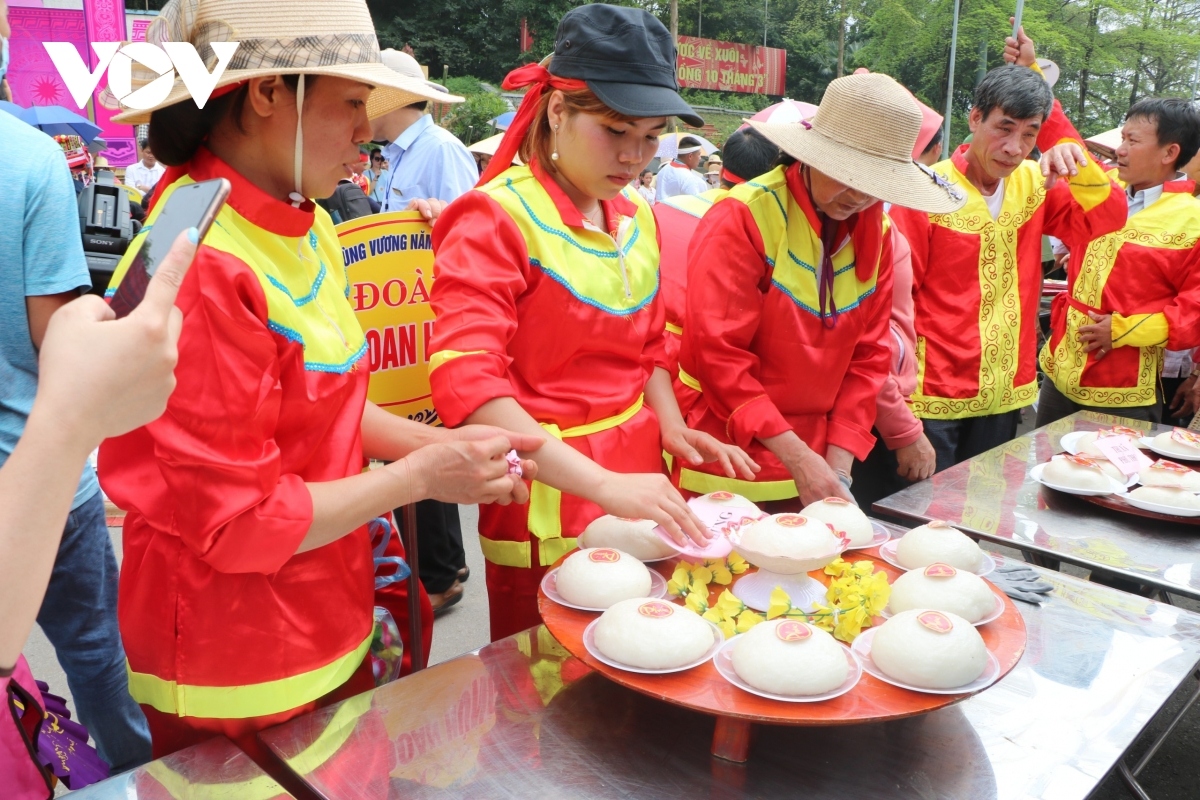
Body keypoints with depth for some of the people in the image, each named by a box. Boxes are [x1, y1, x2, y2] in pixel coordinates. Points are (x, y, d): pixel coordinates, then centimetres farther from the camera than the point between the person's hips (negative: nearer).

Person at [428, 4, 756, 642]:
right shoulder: (497, 218, -15)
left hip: (638, 479, 7)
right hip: (548, 492, -6)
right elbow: (466, 383, -27)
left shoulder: (637, 217, 7)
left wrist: (671, 427, 2)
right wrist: (603, 485, -33)